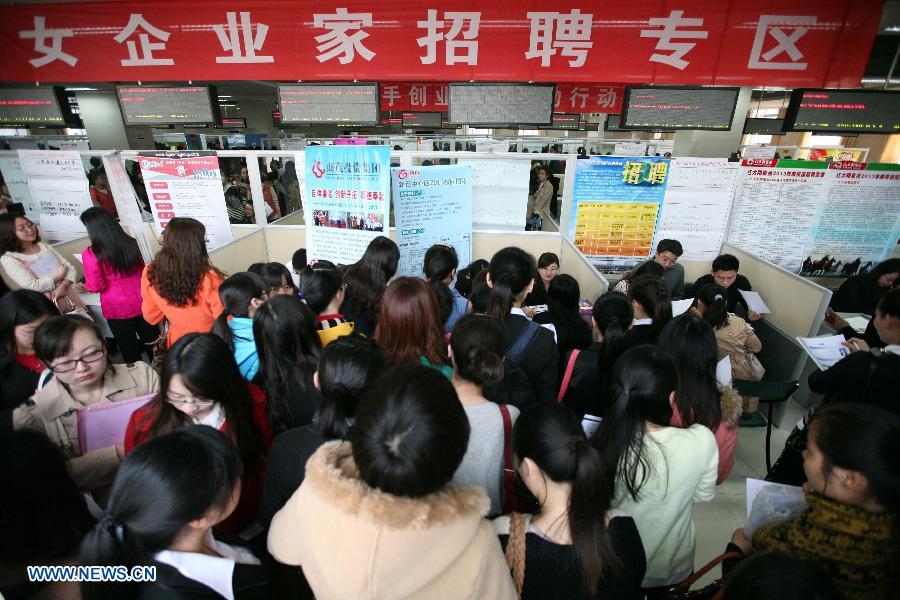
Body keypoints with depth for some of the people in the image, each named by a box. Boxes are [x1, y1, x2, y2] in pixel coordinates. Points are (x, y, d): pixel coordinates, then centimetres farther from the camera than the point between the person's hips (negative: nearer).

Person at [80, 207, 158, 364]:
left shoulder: (90, 254, -15)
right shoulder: (132, 243, -5)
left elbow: (96, 286, -11)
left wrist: (84, 286, 9)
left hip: (117, 309, -3)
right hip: (142, 303, 3)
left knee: (129, 350, 13)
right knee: (152, 342, 15)